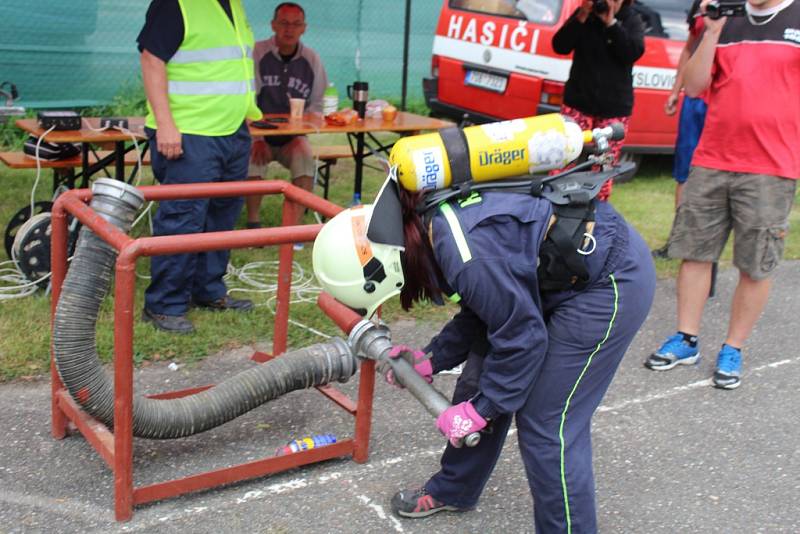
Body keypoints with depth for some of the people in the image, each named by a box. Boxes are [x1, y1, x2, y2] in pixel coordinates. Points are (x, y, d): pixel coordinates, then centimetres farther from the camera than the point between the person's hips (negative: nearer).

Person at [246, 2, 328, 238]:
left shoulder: (312, 60, 0)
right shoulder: (257, 53, -7)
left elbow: (316, 104, 6)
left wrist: (299, 135, -9)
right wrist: (257, 138, -18)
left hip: (293, 138, 2)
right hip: (259, 134, -1)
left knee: (306, 161, -27)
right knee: (252, 159, -31)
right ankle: (253, 222, -15)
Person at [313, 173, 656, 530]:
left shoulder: (468, 254, -33)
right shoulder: (433, 220, -3)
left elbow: (521, 337, -22)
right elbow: (485, 304, 9)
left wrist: (478, 409, -11)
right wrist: (430, 360, 7)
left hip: (612, 280, -10)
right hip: (557, 275, 10)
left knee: (547, 426, -7)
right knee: (482, 379, 14)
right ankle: (453, 490, 34)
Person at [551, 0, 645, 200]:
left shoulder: (632, 21, 2)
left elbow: (634, 52, -16)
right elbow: (560, 46, -8)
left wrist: (611, 22, -21)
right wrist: (581, 17, -19)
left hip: (614, 108, 0)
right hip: (578, 102, 1)